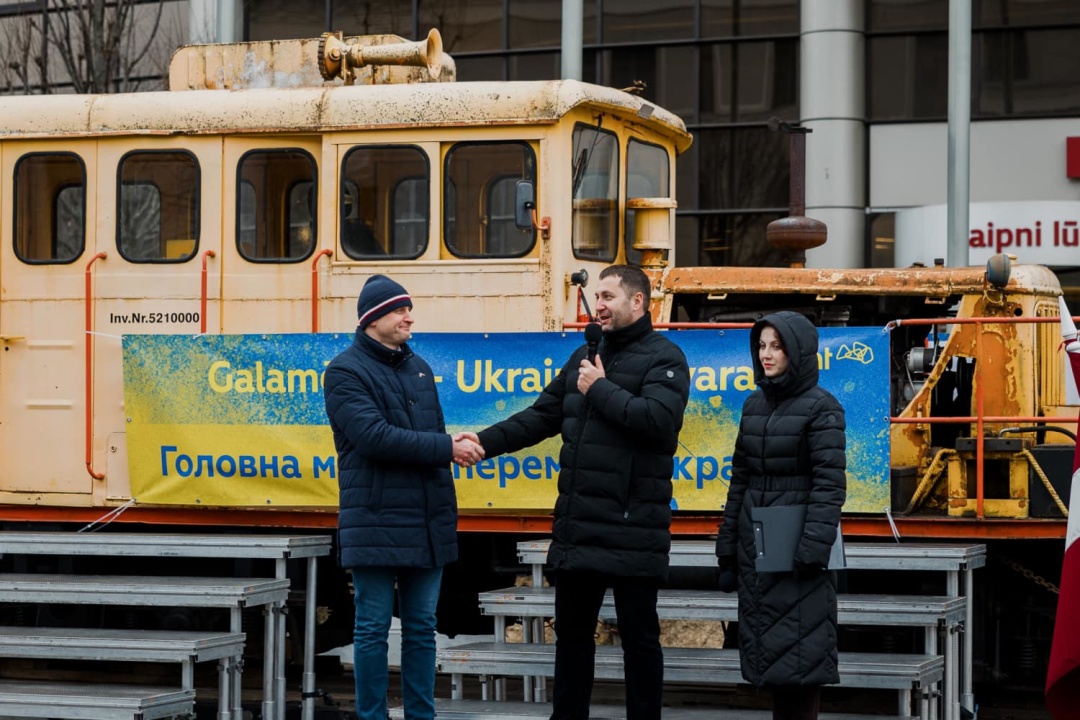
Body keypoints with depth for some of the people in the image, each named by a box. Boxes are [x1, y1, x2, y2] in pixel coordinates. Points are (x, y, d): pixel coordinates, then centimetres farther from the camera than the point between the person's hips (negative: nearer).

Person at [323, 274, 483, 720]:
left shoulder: (418, 369, 17)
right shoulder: (346, 372, -6)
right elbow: (375, 436, -19)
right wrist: (447, 447, -17)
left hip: (428, 527, 6)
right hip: (376, 527, -6)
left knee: (421, 629, 9)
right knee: (373, 629, 0)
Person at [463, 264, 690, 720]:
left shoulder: (663, 358, -6)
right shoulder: (586, 357, 16)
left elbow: (659, 420, -23)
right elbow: (540, 418, 17)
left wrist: (600, 389, -14)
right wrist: (486, 442, 4)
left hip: (631, 529, -7)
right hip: (577, 527, 7)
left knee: (639, 635, 2)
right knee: (572, 631, 14)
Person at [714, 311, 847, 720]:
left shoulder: (821, 407, -8)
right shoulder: (755, 404, 11)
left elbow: (830, 483, -14)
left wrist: (813, 548, -22)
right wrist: (727, 549, 12)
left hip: (796, 546, -6)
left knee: (798, 652, -5)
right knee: (768, 651, 8)